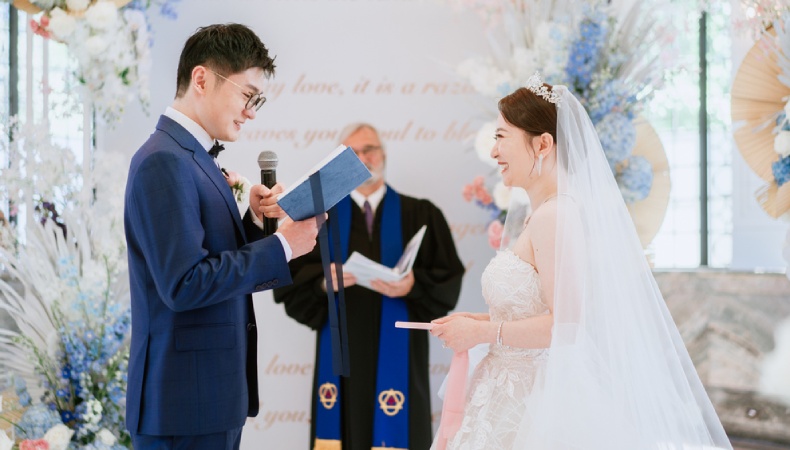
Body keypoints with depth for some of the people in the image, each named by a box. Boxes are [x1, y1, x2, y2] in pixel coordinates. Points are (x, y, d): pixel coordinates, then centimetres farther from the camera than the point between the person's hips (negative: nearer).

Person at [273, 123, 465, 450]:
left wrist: (414, 285, -17)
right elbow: (289, 278, 0)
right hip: (341, 353, 1)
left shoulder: (421, 215, 8)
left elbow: (449, 279, 1)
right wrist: (323, 282, -19)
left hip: (398, 353, -1)